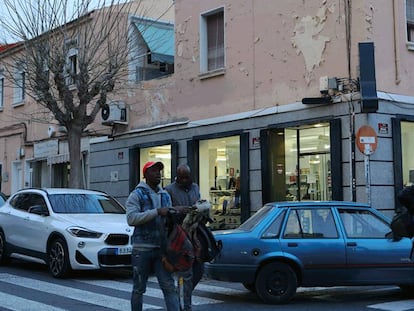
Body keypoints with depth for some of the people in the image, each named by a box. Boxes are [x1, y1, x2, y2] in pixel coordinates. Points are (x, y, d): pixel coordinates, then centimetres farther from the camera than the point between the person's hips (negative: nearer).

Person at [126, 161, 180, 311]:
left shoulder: (165, 195, 16)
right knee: (139, 289, 7)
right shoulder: (137, 194, -3)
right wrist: (157, 212, -21)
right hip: (142, 248, -4)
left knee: (169, 286, -3)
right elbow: (131, 218, -18)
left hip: (161, 248, 4)